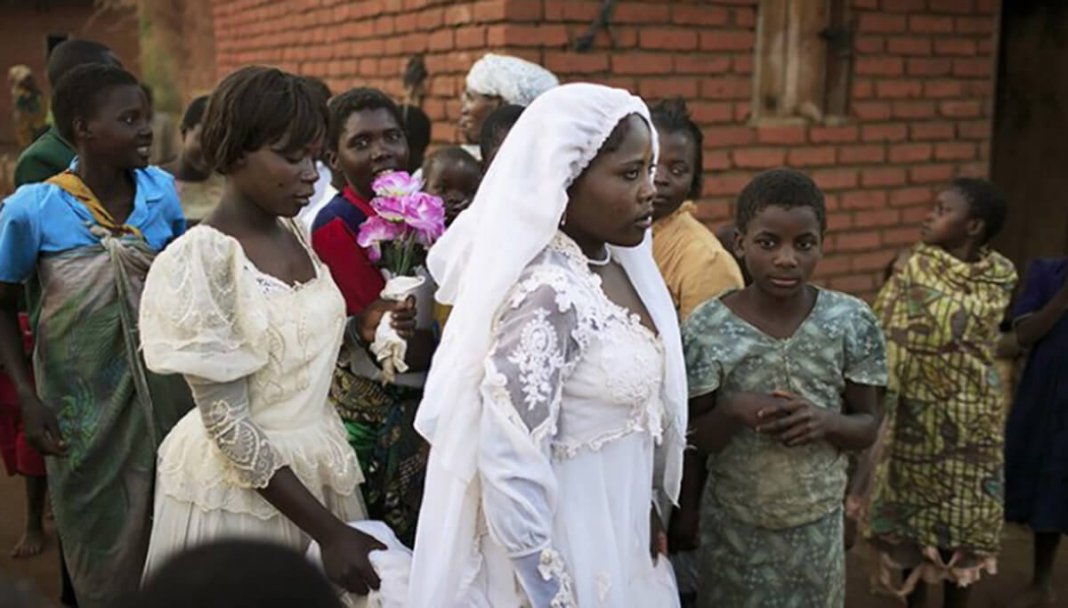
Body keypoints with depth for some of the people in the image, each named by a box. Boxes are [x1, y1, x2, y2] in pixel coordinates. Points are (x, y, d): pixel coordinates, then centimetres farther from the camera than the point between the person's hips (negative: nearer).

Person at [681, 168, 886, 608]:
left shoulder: (851, 322, -10)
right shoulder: (706, 329, -14)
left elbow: (868, 425, -1)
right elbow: (693, 440, -7)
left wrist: (826, 422, -22)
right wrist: (733, 411, -26)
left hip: (818, 524, 1)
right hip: (732, 526, -1)